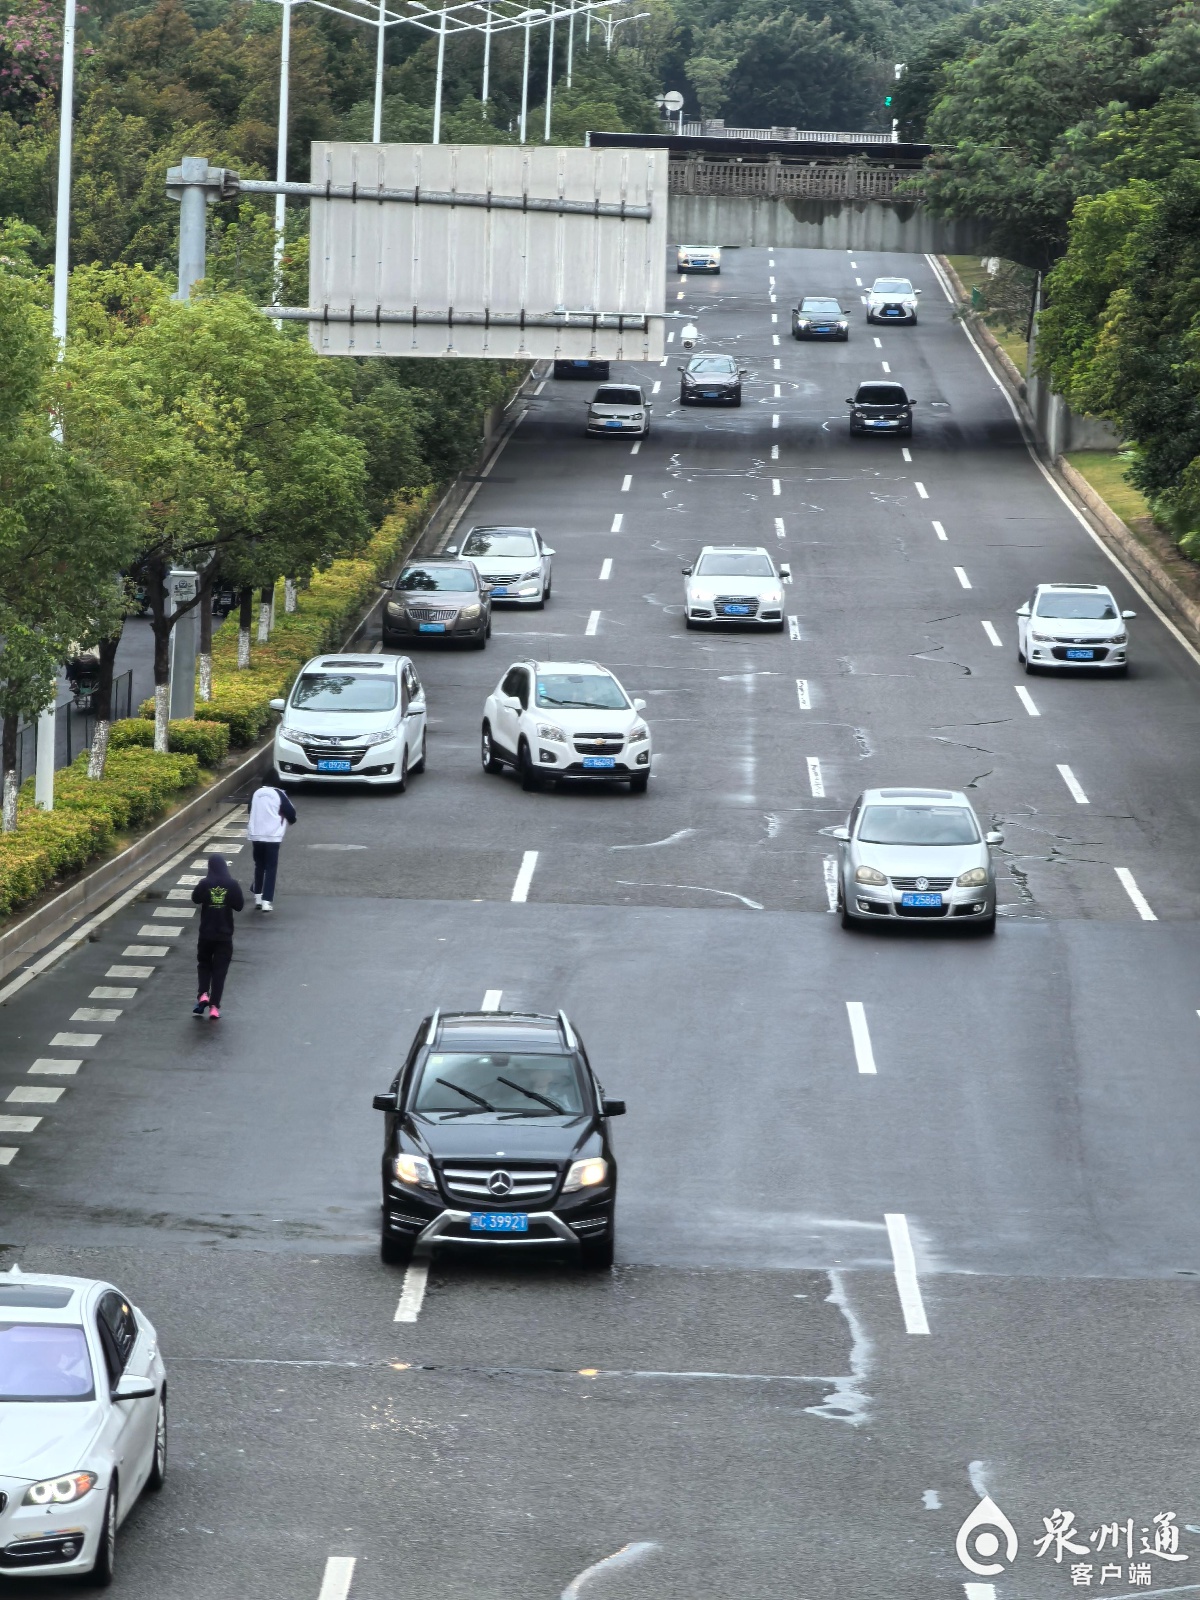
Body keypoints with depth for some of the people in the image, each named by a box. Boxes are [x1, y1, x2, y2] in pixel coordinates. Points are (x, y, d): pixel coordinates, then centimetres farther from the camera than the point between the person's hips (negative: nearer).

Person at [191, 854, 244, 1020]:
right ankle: (214, 1006, -1)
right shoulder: (232, 885, -8)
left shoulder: (205, 884, -10)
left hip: (206, 934, 0)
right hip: (225, 935, 0)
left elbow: (195, 898, 4)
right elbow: (239, 905, -2)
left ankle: (203, 994, -3)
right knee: (219, 970, 5)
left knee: (204, 964, 19)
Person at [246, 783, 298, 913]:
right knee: (271, 868, 0)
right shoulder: (278, 794, -5)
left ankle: (258, 897, 23)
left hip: (255, 835, 4)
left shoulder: (256, 793, 7)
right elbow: (291, 813, -1)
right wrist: (291, 818, 22)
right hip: (272, 836, -4)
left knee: (259, 866, 20)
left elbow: (250, 812, 19)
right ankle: (266, 901, -9)